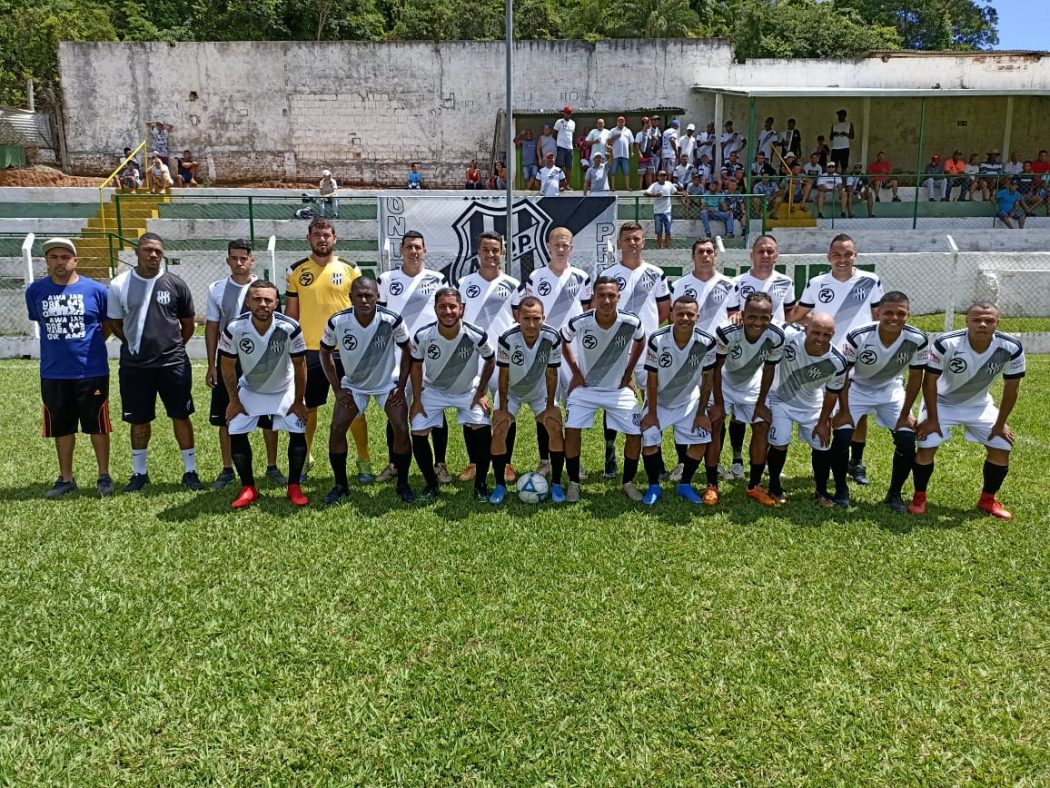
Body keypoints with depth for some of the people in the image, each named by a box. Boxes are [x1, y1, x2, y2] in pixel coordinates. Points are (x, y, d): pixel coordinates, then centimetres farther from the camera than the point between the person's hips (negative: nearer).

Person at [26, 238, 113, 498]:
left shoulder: (95, 290, -6)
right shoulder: (35, 291, 1)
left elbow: (108, 325, 7)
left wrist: (87, 344, 8)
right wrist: (62, 344, 14)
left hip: (92, 371, -2)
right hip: (53, 374, 3)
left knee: (97, 426, 6)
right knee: (61, 428, 12)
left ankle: (104, 476, 20)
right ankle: (66, 479, 25)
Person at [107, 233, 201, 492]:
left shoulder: (176, 284, -2)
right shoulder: (119, 284, -1)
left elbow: (188, 324, 9)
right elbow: (115, 323, 10)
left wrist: (171, 347, 9)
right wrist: (138, 344, 6)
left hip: (173, 363, -1)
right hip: (134, 365, 1)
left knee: (181, 416, 4)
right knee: (138, 420, 10)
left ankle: (190, 471, 15)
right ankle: (139, 473, 25)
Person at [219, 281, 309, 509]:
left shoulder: (289, 328, -30)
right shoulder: (234, 328, -27)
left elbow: (299, 366, -15)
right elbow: (228, 366, -9)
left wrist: (298, 401, -9)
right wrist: (234, 400, -5)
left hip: (285, 389, -1)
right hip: (250, 389, 1)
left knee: (298, 433, -9)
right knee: (236, 433, -7)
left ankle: (294, 487, 7)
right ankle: (248, 489, 8)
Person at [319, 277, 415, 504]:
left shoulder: (391, 320, -25)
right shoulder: (337, 322, -22)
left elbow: (407, 351, -8)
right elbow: (325, 353, -4)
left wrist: (401, 387, -9)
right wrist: (337, 389, -5)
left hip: (388, 383, -1)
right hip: (353, 384, 1)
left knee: (401, 430, -11)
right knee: (336, 430, -8)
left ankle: (403, 484, 9)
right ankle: (341, 485, 11)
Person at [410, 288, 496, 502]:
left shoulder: (476, 336, -27)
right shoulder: (423, 336, -24)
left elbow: (490, 361, -6)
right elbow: (416, 366, -5)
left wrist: (482, 392, -6)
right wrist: (416, 400, -5)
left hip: (468, 391, -1)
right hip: (433, 390, 1)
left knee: (483, 431, -17)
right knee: (418, 434, -9)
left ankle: (481, 484, 3)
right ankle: (431, 484, 13)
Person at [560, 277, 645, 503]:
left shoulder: (632, 322, -20)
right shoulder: (579, 323, -22)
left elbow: (640, 342, 6)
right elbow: (563, 342, 1)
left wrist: (628, 373, 3)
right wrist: (575, 373, -2)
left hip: (619, 388, 1)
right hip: (585, 387, -1)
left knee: (636, 434, -5)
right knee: (571, 430, -15)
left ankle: (628, 482, 17)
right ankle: (573, 483, 4)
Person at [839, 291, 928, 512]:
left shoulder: (917, 340, -25)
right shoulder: (858, 337, -31)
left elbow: (915, 378, -10)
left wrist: (904, 415, -6)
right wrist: (844, 411, -15)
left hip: (891, 390, 2)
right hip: (857, 388, -2)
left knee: (907, 442, -8)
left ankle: (894, 493, 12)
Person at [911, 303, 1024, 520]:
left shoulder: (1011, 349, -24)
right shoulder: (946, 344, -32)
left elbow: (1011, 388, -9)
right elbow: (929, 381, -20)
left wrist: (1000, 423, -4)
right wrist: (932, 418, -15)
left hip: (979, 405, 3)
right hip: (941, 402, -3)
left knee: (1001, 449, -2)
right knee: (926, 448, -14)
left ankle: (988, 499, 20)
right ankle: (919, 496, 9)